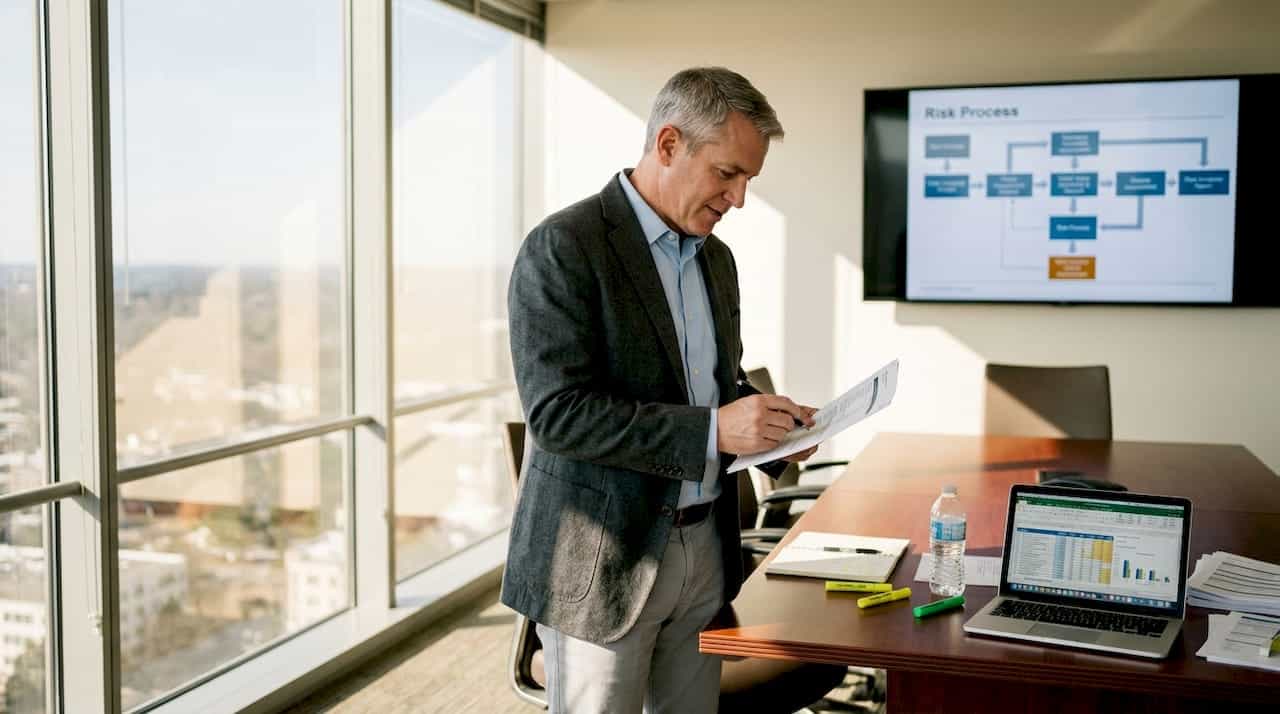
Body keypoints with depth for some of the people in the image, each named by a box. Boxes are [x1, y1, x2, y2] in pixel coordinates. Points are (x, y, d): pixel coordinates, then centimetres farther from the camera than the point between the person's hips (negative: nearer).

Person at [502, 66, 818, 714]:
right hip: (605, 557, -7)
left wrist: (770, 424, 0)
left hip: (705, 545, 7)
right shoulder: (563, 248, -14)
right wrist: (712, 431, -26)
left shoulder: (716, 258, 11)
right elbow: (557, 412, -22)